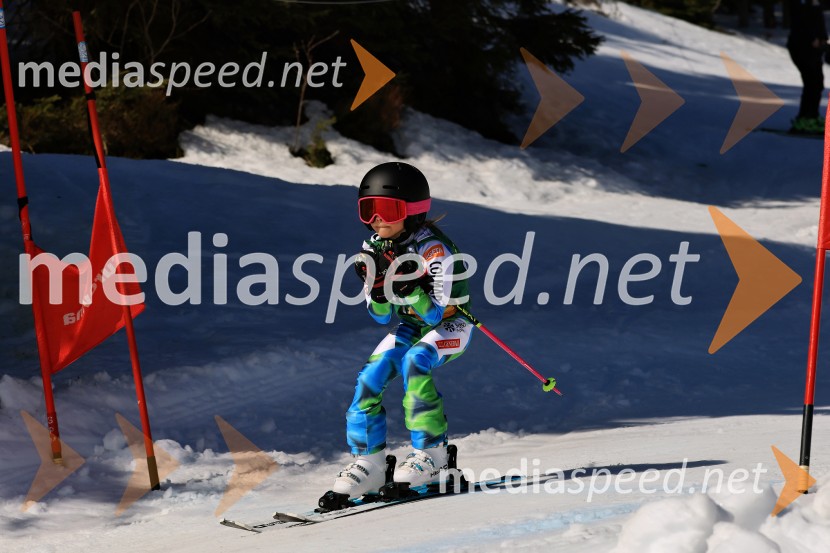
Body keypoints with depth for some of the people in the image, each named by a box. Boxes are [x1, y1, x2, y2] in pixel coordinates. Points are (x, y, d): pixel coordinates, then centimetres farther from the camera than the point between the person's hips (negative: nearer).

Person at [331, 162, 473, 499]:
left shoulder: (433, 249, -26)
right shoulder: (376, 248, -7)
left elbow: (435, 314, -28)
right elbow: (382, 316, -3)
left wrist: (404, 284, -40)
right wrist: (376, 285, -23)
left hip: (451, 326, -7)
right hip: (412, 326, 7)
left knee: (414, 362, -32)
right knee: (370, 377, -12)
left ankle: (431, 455, -24)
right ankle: (368, 462, -4)